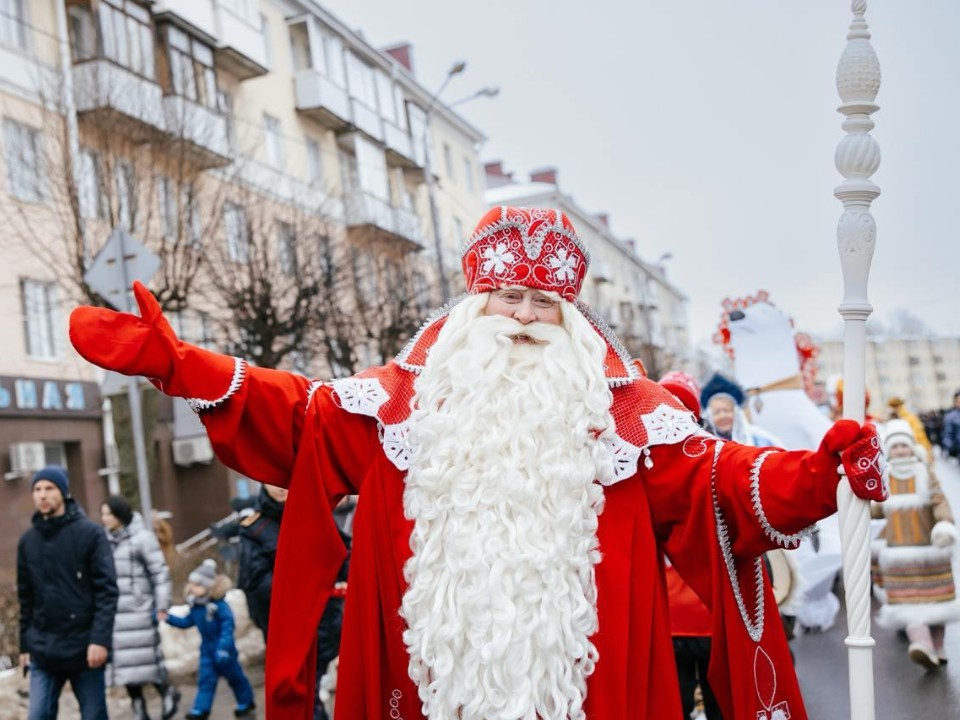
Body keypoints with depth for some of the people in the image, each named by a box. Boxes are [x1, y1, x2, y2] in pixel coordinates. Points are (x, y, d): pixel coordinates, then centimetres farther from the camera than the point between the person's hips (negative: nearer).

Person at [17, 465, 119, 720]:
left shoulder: (90, 533, -4)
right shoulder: (27, 541, 9)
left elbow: (107, 590, -9)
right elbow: (26, 597, 14)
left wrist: (100, 639, -17)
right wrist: (25, 643, 12)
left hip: (84, 647, -3)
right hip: (43, 650, 3)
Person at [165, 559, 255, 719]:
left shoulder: (219, 605, -22)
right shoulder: (196, 606, 0)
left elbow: (227, 625, -24)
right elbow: (187, 622, 11)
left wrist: (223, 647, -30)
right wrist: (169, 618, 1)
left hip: (224, 647, -6)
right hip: (207, 647, 6)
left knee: (234, 676, 8)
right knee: (205, 677, 3)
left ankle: (246, 702, 25)